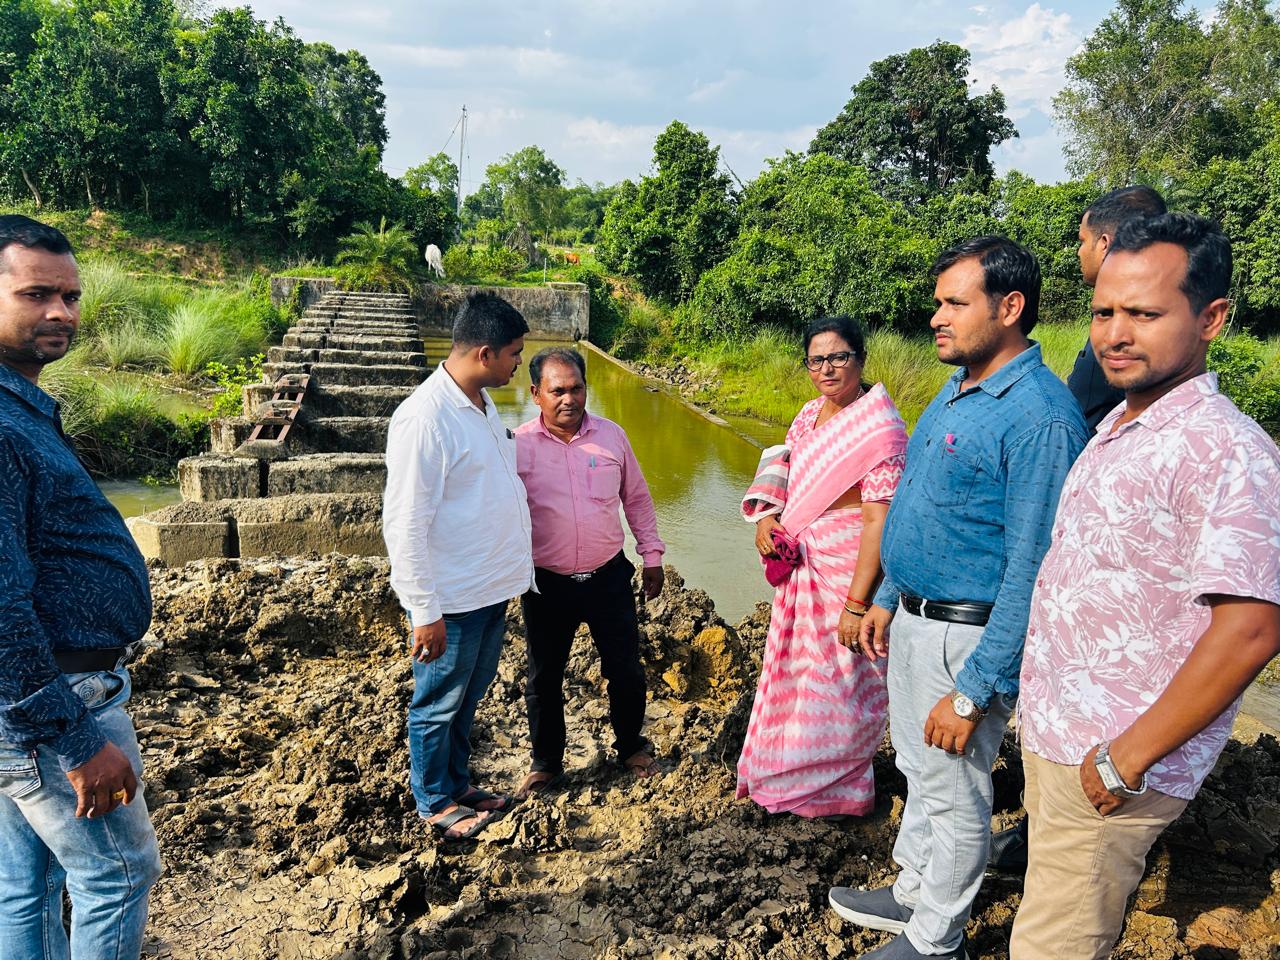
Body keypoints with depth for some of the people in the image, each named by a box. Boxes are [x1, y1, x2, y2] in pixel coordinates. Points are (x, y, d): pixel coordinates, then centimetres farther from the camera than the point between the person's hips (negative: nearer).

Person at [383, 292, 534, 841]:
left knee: (470, 696, 23)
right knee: (439, 703, 13)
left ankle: (457, 782, 42)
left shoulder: (481, 401, 4)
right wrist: (425, 612, -20)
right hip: (452, 598, -8)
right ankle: (436, 804, 32)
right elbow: (405, 526, -23)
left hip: (492, 587, 8)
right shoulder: (425, 419, -24)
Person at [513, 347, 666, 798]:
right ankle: (545, 762, 34)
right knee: (543, 678, 13)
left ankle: (631, 747, 39)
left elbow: (637, 499, 10)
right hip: (546, 585, -1)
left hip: (609, 578, 2)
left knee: (625, 670, 13)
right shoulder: (518, 445, -9)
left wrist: (652, 555, 11)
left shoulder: (611, 435, -1)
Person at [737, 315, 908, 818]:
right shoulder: (810, 414, 5)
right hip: (800, 564, 7)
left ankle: (839, 789, 31)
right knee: (795, 666, 19)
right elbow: (783, 472, 17)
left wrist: (857, 603, -23)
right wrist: (765, 516, -5)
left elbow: (878, 521, -22)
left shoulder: (881, 429, -19)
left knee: (839, 679, 8)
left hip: (848, 567, -7)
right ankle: (790, 771, 41)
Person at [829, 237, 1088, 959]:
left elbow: (1031, 574, -25)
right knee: (920, 770, 24)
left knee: (956, 796, 10)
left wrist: (973, 692, -24)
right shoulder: (957, 390, 6)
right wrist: (887, 598, 18)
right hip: (915, 621, 9)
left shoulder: (1040, 417, -24)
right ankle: (913, 895, 44)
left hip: (967, 638, -9)